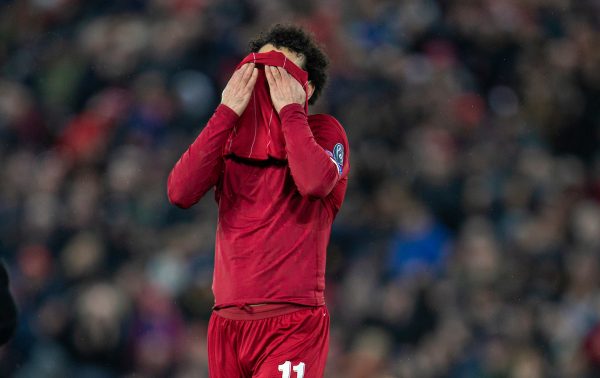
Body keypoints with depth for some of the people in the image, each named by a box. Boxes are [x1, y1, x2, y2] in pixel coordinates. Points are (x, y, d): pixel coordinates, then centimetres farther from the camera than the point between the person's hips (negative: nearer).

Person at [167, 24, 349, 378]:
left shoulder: (325, 131, 2)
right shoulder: (231, 134, 12)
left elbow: (315, 182, -22)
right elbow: (179, 192, -5)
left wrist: (289, 110, -10)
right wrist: (226, 113, -6)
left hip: (293, 325, -5)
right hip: (228, 321, 5)